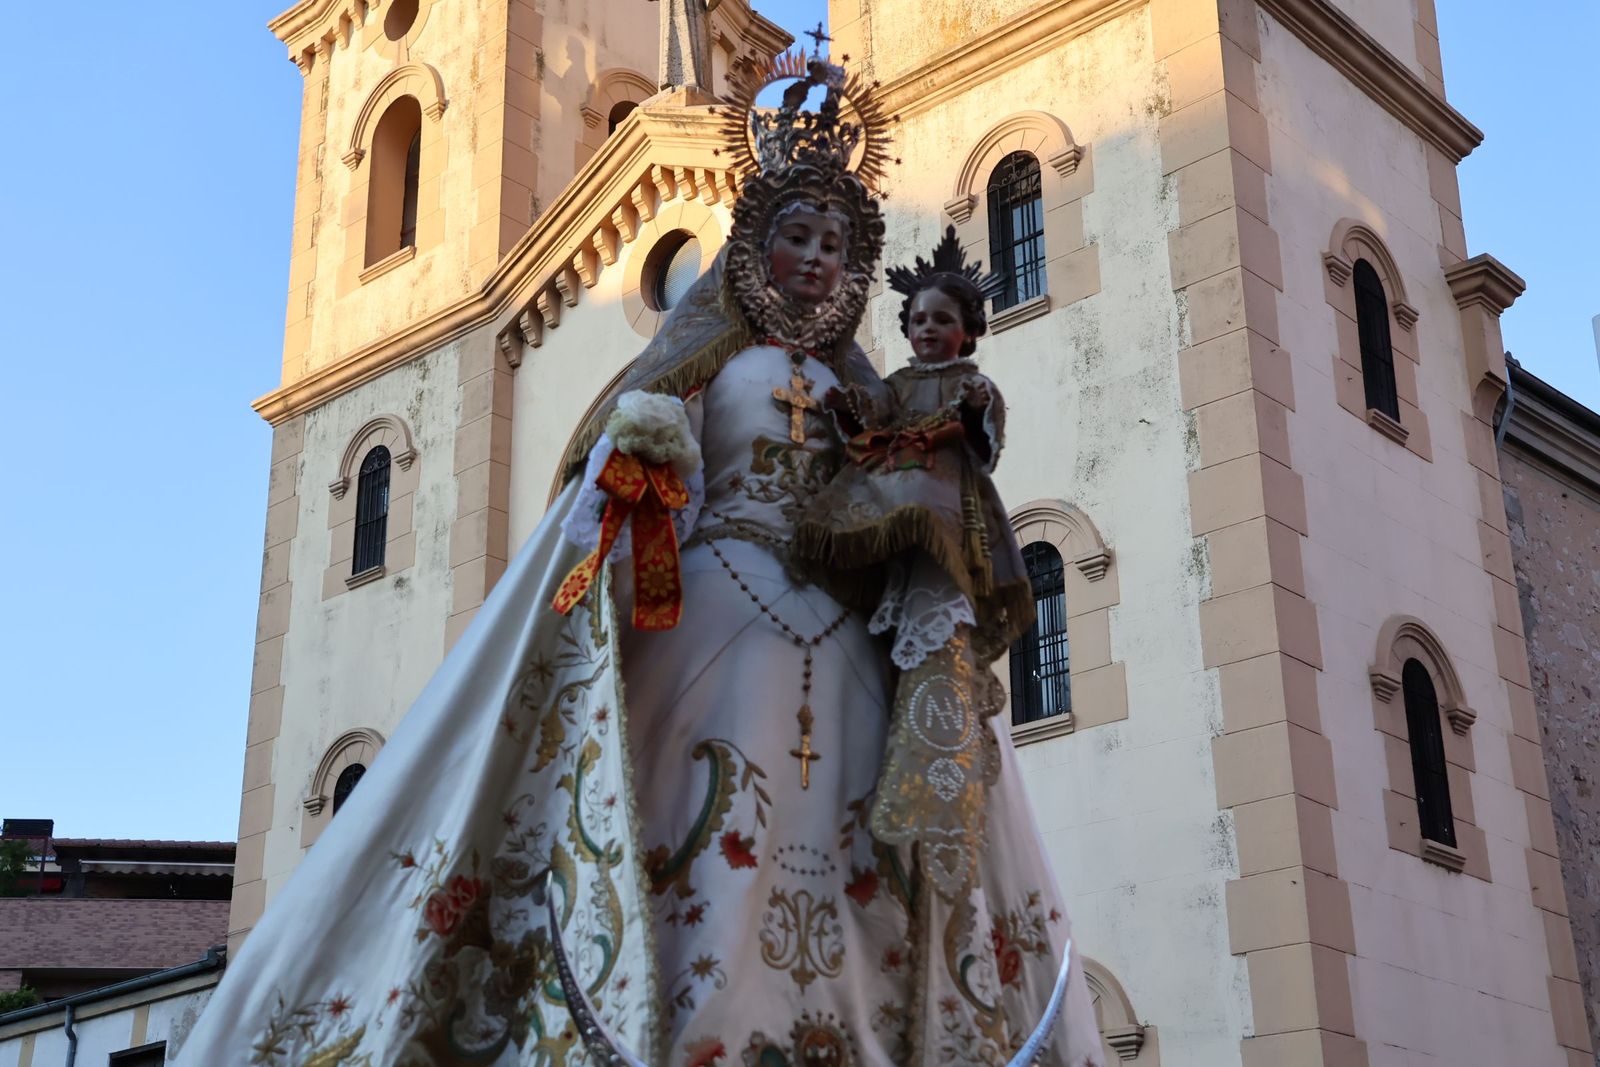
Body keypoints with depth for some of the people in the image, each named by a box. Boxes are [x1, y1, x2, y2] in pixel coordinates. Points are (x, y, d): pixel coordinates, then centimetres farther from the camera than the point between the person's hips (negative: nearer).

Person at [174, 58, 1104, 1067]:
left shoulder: (858, 393, 22)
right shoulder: (704, 358, 11)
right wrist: (639, 456, -21)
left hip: (842, 659, 4)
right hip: (710, 628, -4)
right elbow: (623, 499, 0)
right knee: (697, 872, -14)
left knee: (825, 898, -6)